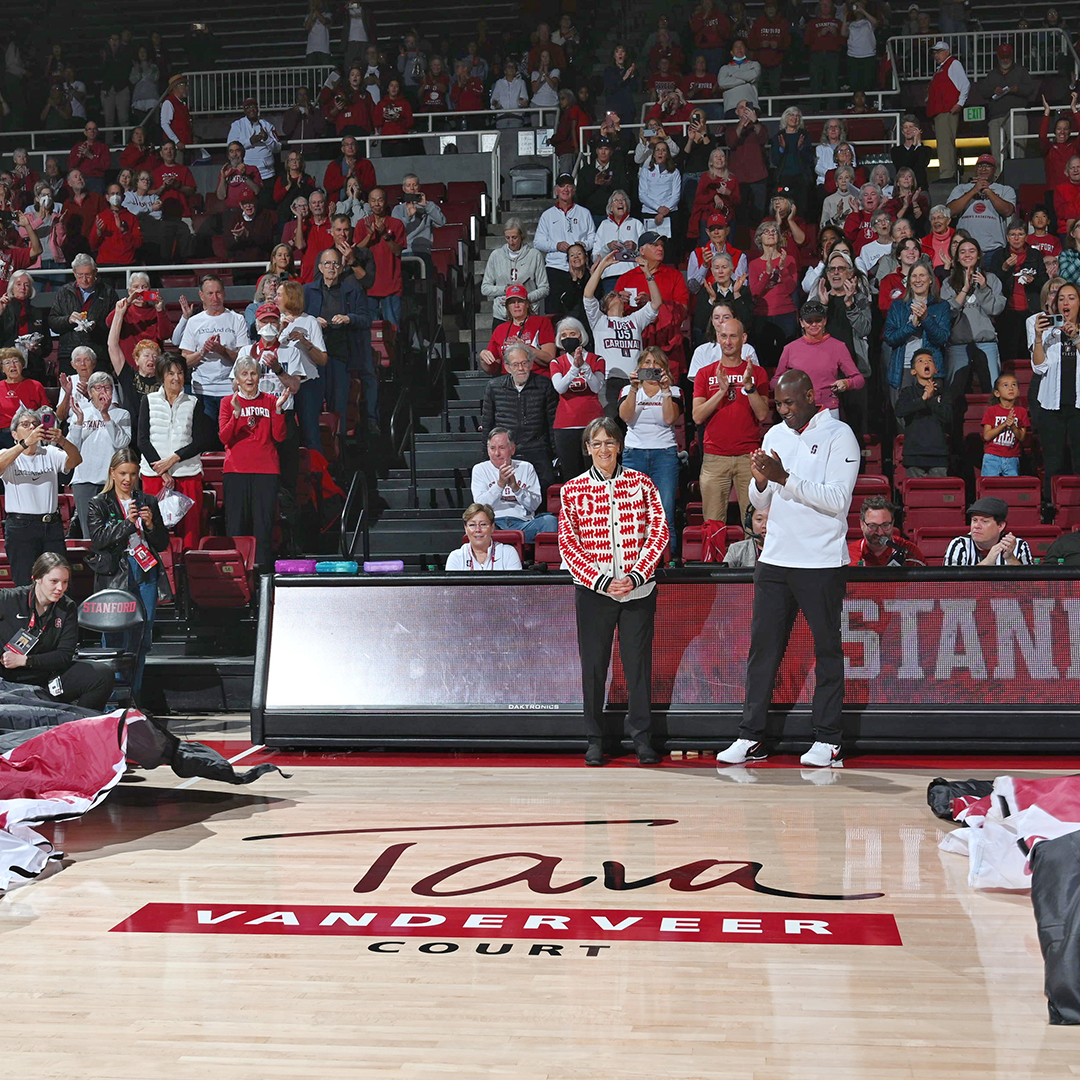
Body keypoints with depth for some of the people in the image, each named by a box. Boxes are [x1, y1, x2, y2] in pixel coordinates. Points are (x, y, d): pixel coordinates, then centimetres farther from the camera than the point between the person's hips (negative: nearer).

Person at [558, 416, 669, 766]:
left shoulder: (640, 483, 5)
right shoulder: (573, 490, 4)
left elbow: (659, 532, 1)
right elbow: (568, 544, 0)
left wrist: (636, 575, -9)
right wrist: (601, 580, -10)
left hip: (638, 589, 0)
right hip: (593, 592, 0)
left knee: (638, 662, 4)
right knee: (594, 665, 5)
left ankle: (642, 738, 15)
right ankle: (596, 738, 18)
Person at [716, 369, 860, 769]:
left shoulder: (839, 436, -5)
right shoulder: (775, 435, 14)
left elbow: (838, 500, -15)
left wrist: (785, 478, -20)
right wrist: (761, 481, -7)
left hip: (822, 563, -5)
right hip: (775, 560, 6)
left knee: (827, 649, 3)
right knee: (762, 647, 4)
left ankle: (828, 740, 10)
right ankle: (751, 737, 9)